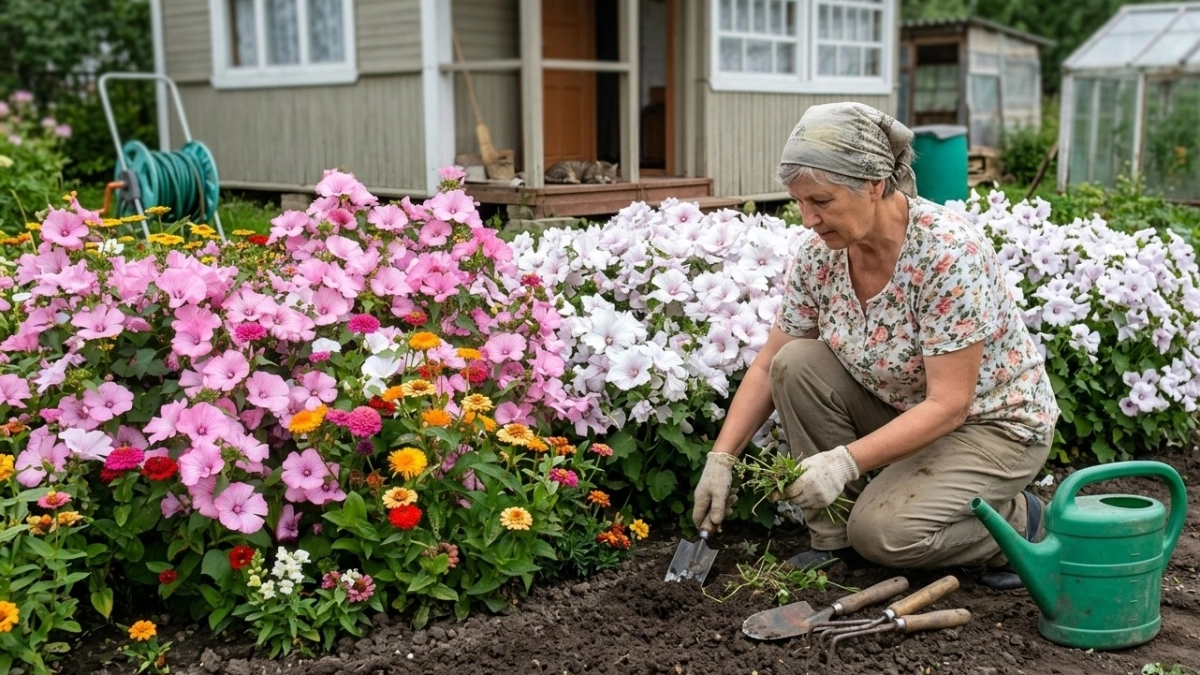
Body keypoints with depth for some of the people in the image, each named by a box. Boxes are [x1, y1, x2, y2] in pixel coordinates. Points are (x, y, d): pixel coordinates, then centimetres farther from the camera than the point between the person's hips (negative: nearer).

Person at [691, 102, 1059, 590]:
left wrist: (845, 461, -37)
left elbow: (948, 407, -29)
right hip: (904, 410, 7)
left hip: (994, 423, -6)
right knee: (797, 364, -16)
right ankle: (834, 535, -4)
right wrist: (721, 458, -14)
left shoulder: (949, 252, -30)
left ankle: (1015, 521, 3)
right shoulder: (820, 251, -11)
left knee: (882, 533, -26)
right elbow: (768, 367, -4)